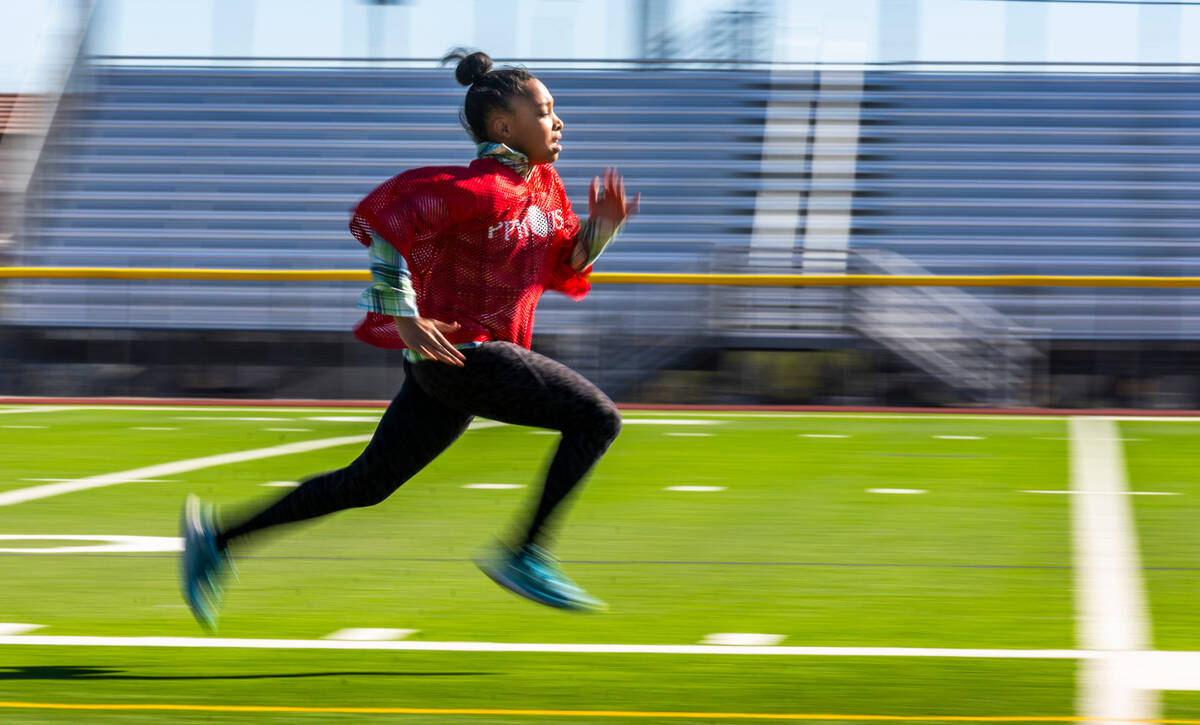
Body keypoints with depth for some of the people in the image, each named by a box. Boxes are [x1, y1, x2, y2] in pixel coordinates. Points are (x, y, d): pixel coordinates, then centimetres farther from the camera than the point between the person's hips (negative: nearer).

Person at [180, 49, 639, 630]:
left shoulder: (545, 185, 12)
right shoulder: (477, 188, -15)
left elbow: (564, 271, 21)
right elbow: (381, 219, -20)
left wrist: (599, 230, 2)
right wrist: (403, 315, -23)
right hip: (459, 351, -9)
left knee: (368, 484, 13)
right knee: (597, 417, -12)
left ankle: (220, 538, 16)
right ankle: (525, 555, -10)